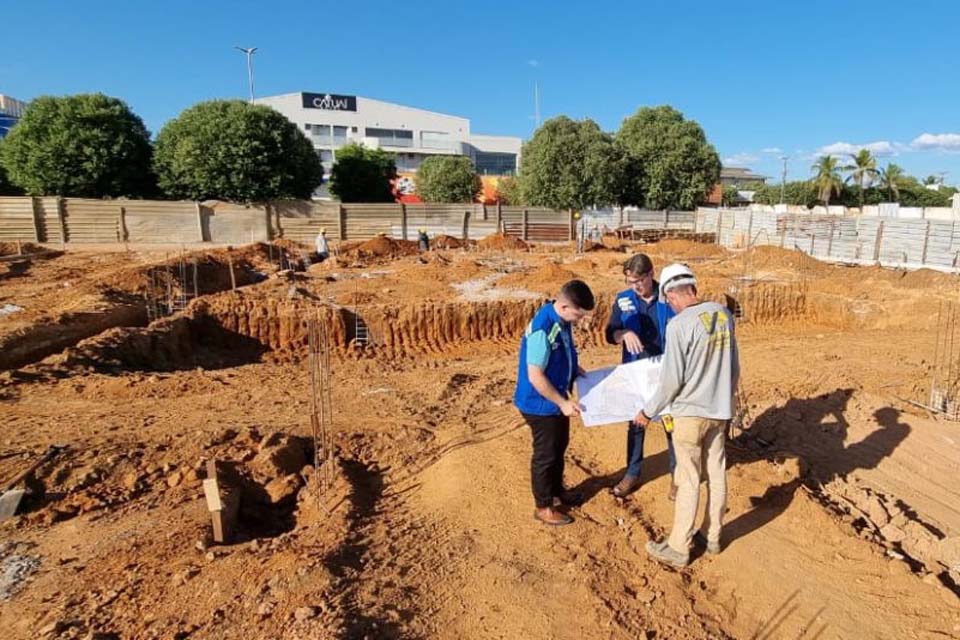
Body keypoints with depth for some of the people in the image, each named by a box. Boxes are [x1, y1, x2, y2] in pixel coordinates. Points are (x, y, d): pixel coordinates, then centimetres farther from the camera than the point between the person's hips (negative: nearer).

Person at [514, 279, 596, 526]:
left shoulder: (563, 319, -3)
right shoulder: (542, 330, -31)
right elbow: (535, 377, -28)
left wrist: (575, 369, 6)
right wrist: (562, 402, -22)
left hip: (557, 399, 9)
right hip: (541, 404, -9)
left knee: (559, 447, 24)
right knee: (545, 454, 8)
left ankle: (557, 491, 45)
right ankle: (544, 506, 26)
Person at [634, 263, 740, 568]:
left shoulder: (679, 325, -20)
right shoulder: (724, 314, 0)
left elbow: (671, 380, -16)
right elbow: (734, 367, 10)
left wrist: (649, 411, -3)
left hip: (691, 413, -6)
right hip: (720, 410, 6)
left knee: (688, 481, 4)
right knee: (717, 475, 17)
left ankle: (678, 548, 17)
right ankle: (712, 537, 33)